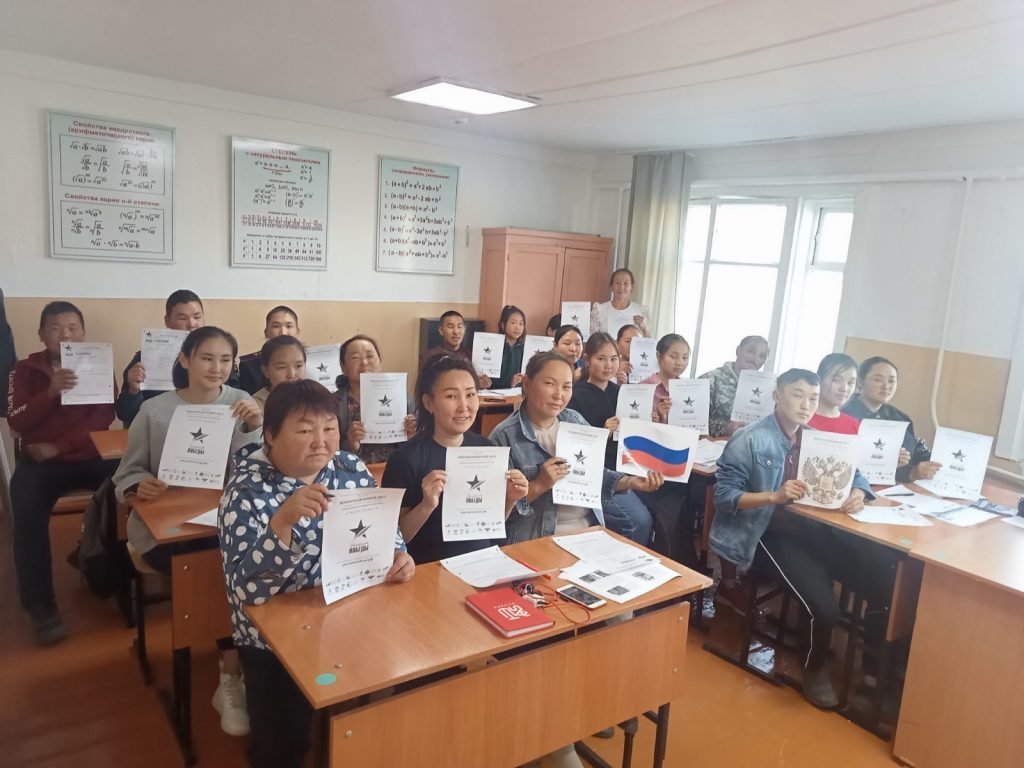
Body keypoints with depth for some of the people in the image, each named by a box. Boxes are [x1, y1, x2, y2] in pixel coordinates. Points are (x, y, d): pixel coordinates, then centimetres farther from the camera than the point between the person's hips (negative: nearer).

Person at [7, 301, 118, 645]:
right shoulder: (25, 370, 7)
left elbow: (104, 416, -6)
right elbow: (17, 421, -6)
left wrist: (58, 446, -15)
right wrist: (51, 391, -24)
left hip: (90, 456, 0)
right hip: (39, 460, 0)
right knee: (27, 513, -28)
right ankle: (41, 607, -19)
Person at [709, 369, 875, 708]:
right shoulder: (749, 441, -11)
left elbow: (854, 474, 13)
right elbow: (723, 496, -15)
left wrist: (858, 494, -11)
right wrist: (775, 495, -28)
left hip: (805, 526, 7)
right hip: (763, 531, -6)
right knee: (824, 606, -20)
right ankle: (815, 667, 14)